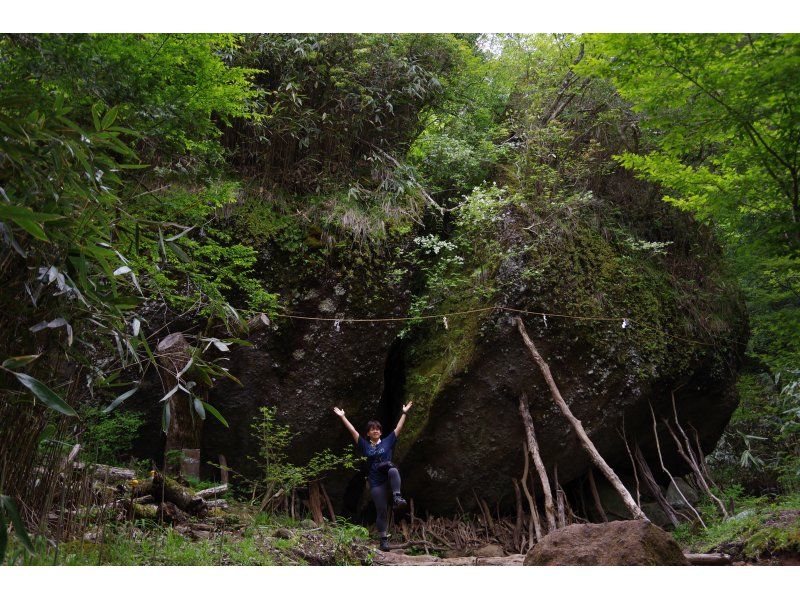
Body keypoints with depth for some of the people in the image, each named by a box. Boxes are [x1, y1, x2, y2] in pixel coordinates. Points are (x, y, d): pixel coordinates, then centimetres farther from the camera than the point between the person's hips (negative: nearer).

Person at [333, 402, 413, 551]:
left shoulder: (387, 442, 9)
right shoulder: (365, 445, 10)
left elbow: (398, 428, 8)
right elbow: (352, 430, 7)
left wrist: (404, 413, 5)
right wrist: (342, 416, 5)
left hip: (389, 478, -1)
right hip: (376, 483, 1)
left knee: (393, 470, -38)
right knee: (382, 511, -1)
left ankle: (397, 497, -39)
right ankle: (384, 539, 9)